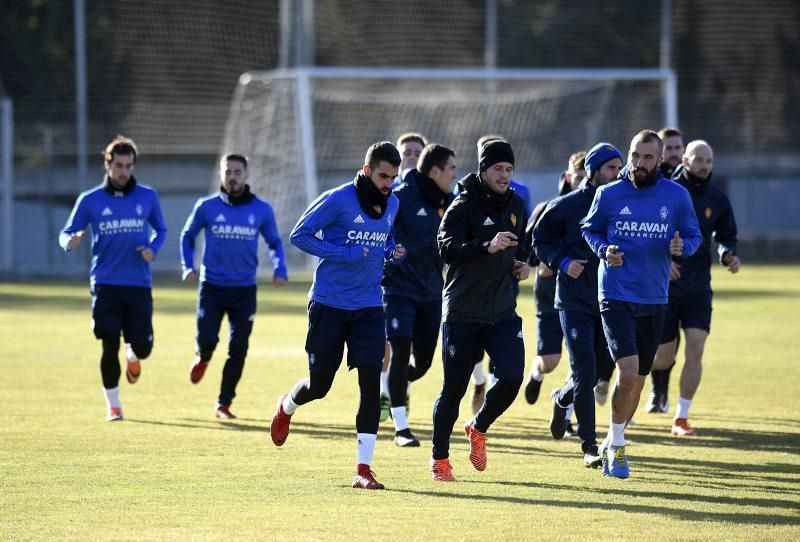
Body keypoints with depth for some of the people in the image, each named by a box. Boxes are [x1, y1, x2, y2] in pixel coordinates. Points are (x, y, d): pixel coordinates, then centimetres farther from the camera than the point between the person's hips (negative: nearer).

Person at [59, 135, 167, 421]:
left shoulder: (147, 197, 5)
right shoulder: (90, 200, 1)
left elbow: (161, 230, 16)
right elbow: (66, 234, 5)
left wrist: (153, 249, -6)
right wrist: (70, 241, -20)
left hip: (139, 286, 1)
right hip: (105, 285, -1)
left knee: (142, 347, -3)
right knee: (110, 346, -7)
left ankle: (132, 356, 36)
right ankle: (113, 405, 10)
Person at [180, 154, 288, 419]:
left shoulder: (262, 210, 1)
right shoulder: (206, 207, -1)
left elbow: (274, 243, 14)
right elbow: (187, 236, 13)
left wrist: (279, 269, -3)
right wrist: (188, 266, -2)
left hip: (244, 289, 1)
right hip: (212, 286, -1)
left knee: (238, 349, -2)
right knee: (207, 339, -12)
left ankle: (223, 404, 11)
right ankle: (203, 359, 27)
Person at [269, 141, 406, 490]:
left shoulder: (392, 204, 7)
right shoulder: (337, 200, -12)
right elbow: (299, 235, -10)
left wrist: (393, 251, 1)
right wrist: (344, 254, -20)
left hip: (368, 308, 4)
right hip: (329, 305, -4)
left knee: (371, 382, -10)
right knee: (319, 385, 5)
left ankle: (364, 468, -7)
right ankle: (286, 408, 42)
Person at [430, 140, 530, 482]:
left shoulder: (516, 206, 12)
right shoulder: (463, 207, -8)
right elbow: (446, 248, -24)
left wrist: (523, 263, 9)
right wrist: (488, 247, -37)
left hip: (503, 313, 4)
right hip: (462, 313, -4)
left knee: (511, 377, -13)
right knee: (454, 389, 0)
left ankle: (478, 428, 15)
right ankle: (439, 459, 17)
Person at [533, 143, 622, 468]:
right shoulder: (566, 206, -4)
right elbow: (540, 239, 4)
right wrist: (562, 262, -11)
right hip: (574, 302, -4)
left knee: (600, 368, 10)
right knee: (585, 373, -10)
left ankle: (562, 399, 43)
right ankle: (589, 447, -2)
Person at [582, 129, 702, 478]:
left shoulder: (677, 196, -1)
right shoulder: (608, 194, -4)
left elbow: (693, 235, 8)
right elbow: (589, 228, 10)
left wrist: (682, 246, -15)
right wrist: (603, 250, -10)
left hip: (654, 301, 3)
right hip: (616, 297, -3)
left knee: (638, 379, 12)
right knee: (628, 371, -18)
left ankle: (612, 443, 32)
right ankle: (616, 445, -1)